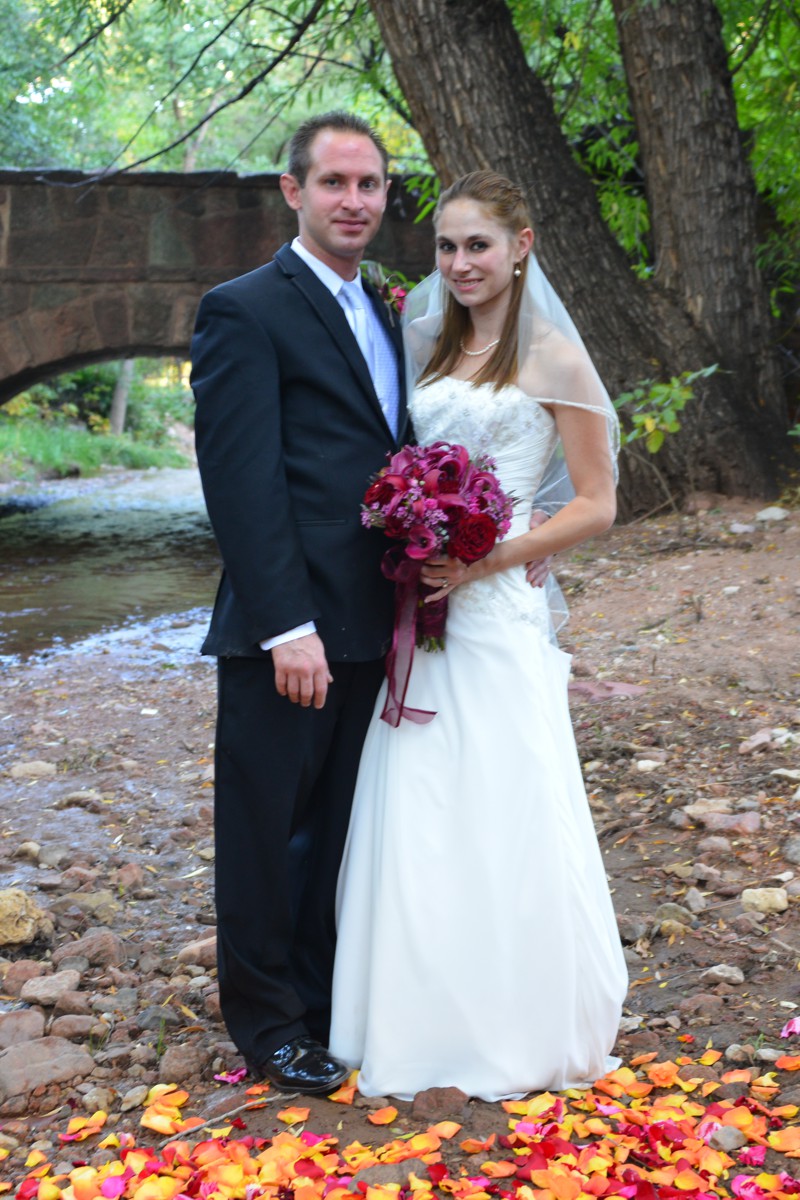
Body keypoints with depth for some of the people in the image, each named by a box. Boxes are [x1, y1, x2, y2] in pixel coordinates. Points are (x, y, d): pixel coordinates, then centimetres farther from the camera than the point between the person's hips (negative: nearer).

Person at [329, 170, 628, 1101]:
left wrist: (487, 560, -16)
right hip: (416, 610, 6)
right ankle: (426, 1017, 26)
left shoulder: (552, 358, -4)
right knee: (414, 818, 9)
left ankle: (523, 1027, 19)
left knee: (504, 817, 0)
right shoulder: (428, 343, 13)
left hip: (499, 610, -5)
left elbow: (595, 506, -6)